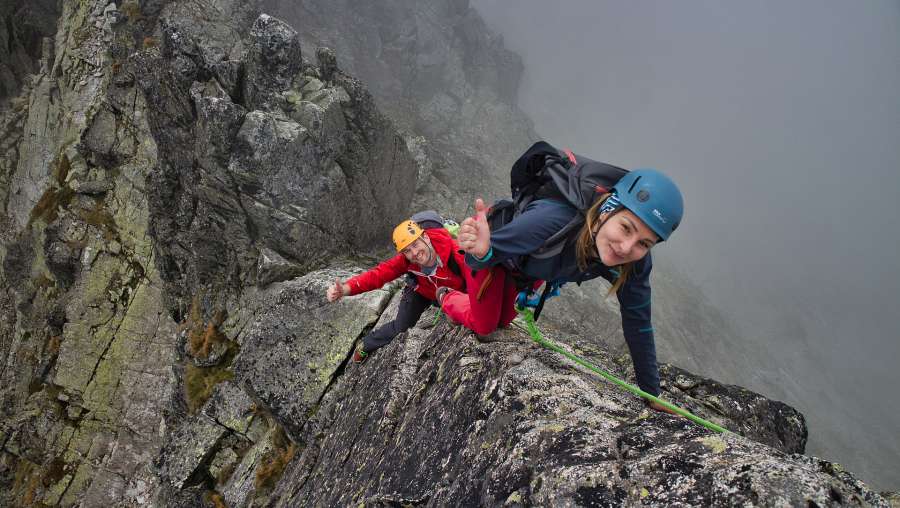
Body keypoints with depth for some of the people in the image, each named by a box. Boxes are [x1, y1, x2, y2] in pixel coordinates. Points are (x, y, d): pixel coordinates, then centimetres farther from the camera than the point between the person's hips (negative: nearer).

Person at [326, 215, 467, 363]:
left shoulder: (453, 250, -43)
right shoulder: (405, 260, -32)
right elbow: (379, 273, -39)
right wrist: (345, 288, -55)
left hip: (454, 294, -1)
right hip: (421, 293, 1)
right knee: (400, 328, 4)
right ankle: (365, 346, 29)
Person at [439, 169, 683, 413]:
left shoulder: (636, 263, -32)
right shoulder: (554, 220, -48)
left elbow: (638, 324, -19)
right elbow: (486, 257, -37)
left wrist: (652, 394, -13)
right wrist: (480, 252, -62)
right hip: (492, 250, -5)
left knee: (502, 321, 25)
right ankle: (447, 298, 38)